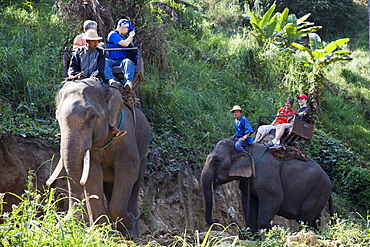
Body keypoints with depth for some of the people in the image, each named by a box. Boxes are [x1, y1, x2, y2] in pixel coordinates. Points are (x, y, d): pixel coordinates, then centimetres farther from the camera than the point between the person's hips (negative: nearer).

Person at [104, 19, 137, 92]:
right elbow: (125, 44, -8)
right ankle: (111, 79, -62)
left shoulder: (123, 36, 25)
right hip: (112, 60, -4)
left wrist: (131, 38, 24)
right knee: (105, 61, -37)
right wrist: (130, 36, 6)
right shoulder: (113, 34, 1)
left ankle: (128, 82, -56)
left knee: (128, 62, -31)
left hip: (122, 60, 4)